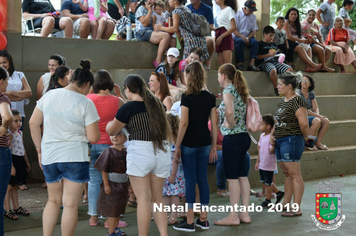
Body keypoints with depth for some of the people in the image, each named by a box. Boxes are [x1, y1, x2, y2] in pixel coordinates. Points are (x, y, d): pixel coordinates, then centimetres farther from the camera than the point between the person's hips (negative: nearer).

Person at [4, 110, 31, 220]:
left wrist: (27, 162, 24)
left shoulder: (20, 133, 12)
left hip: (20, 161, 8)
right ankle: (7, 210, 3)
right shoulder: (9, 134, -15)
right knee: (9, 187, -2)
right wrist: (11, 166, -25)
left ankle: (16, 207, 25)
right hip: (12, 161, -8)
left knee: (15, 186, 17)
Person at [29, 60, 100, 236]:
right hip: (75, 157, -5)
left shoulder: (49, 95, 3)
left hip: (49, 157, 5)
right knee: (71, 204, 3)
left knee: (53, 200, 20)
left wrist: (39, 149, 14)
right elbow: (93, 137, -11)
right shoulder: (85, 103, -10)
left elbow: (33, 124, 7)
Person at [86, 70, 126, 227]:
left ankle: (93, 217, 15)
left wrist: (91, 91, 16)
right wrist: (119, 94, 14)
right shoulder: (116, 101, -6)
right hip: (108, 144, -2)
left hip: (91, 144, 2)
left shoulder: (88, 99, -3)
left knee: (93, 181, 11)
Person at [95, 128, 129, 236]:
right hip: (112, 185, -6)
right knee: (112, 211, -2)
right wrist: (106, 185, -18)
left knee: (119, 209, 15)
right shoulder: (108, 152, -14)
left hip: (123, 185, 6)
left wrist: (129, 185, 12)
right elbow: (104, 170, -14)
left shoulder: (126, 152, 1)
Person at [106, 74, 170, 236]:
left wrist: (110, 123, 26)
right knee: (157, 198, 13)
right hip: (162, 153, 6)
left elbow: (111, 131, 6)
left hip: (140, 152, -5)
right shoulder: (157, 103, 10)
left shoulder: (128, 108, -6)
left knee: (144, 198, -1)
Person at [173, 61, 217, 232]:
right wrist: (214, 146, 12)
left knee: (190, 181, 1)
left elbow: (184, 123, -15)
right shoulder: (210, 97, 4)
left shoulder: (187, 97, -11)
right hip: (205, 143, 5)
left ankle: (190, 222, 6)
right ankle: (203, 219, 18)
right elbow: (214, 124, 5)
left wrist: (177, 146, -9)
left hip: (189, 144, -5)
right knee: (202, 179, 11)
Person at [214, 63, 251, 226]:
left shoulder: (228, 90, -11)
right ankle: (244, 214, 14)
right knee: (242, 176, 10)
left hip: (232, 138, -9)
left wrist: (231, 124, -13)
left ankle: (233, 216, 2)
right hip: (244, 137, 9)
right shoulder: (240, 91, 15)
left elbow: (229, 111, -29)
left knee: (232, 177, -3)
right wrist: (240, 125, 13)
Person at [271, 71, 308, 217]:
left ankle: (297, 208, -3)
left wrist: (305, 138, -5)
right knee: (287, 174, 16)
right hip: (280, 141, 10)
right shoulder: (283, 101, 16)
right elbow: (278, 121, 25)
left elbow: (304, 124, -20)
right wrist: (272, 134, 10)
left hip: (291, 140, -10)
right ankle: (286, 204, 24)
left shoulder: (297, 101, -15)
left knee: (294, 174, -6)